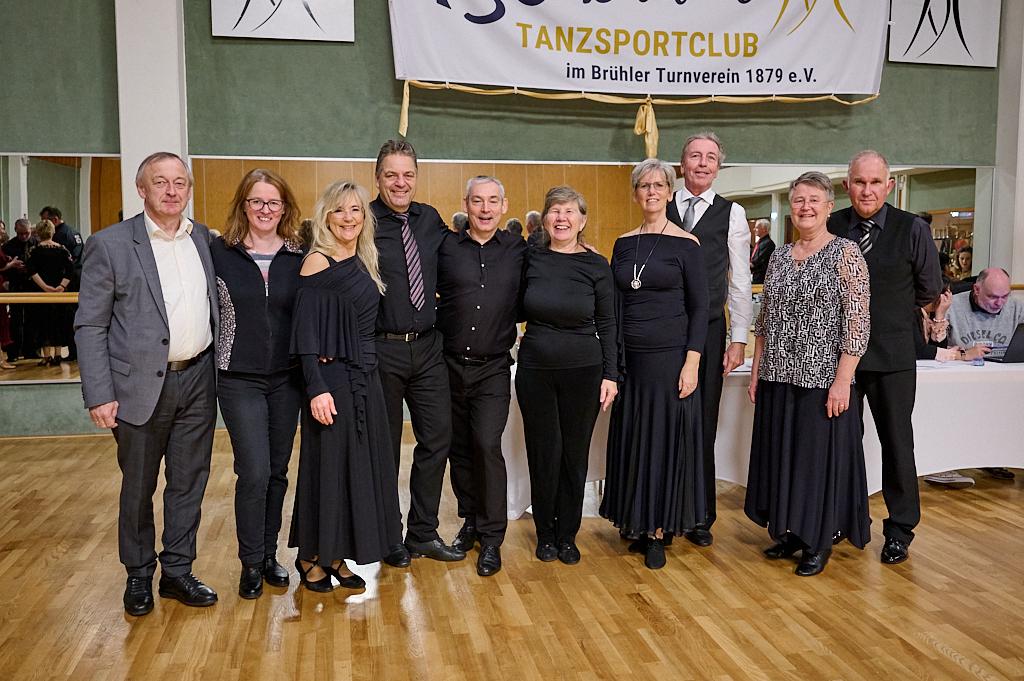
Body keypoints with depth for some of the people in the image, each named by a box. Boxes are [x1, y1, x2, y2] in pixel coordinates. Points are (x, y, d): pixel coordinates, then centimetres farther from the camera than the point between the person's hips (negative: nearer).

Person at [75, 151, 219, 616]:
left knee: (189, 483, 11)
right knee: (138, 487, 10)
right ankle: (138, 574, 29)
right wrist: (99, 394, -11)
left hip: (198, 380, 4)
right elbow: (89, 325, -5)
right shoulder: (110, 245, -5)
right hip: (141, 384, -3)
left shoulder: (206, 240, 7)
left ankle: (178, 571, 26)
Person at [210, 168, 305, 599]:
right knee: (254, 472, -7)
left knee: (277, 471, 11)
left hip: (286, 378, 3)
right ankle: (251, 563, 12)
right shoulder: (218, 252, -4)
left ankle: (269, 553, 27)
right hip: (239, 379, -2)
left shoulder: (300, 257, 2)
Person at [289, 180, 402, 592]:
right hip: (332, 378, -7)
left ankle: (335, 555, 25)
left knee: (361, 464, 11)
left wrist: (367, 372, 3)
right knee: (327, 463, 2)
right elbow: (306, 333, -14)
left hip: (365, 378, 8)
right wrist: (317, 389, -20)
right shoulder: (318, 262, -9)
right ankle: (310, 558, 18)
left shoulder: (364, 263, 12)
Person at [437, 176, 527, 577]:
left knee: (487, 445, -9)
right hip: (450, 364, 2)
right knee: (459, 447, 11)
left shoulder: (519, 251, 3)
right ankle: (470, 521, 30)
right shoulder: (446, 247, 1)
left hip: (493, 367, -1)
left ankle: (491, 537, 4)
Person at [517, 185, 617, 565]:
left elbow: (607, 325, 0)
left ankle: (567, 535, 24)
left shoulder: (596, 266, -3)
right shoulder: (531, 259, 0)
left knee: (575, 454, 8)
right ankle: (545, 533, 24)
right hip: (535, 369, 1)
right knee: (543, 452, 6)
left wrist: (610, 375, -3)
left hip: (583, 371, -1)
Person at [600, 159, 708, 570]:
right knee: (632, 440, 9)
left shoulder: (686, 245, -4)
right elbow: (614, 303, 12)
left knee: (666, 440, 2)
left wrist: (691, 363, -12)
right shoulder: (623, 244, 9)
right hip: (629, 358, 4)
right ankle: (640, 524, 23)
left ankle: (659, 530, 13)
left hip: (670, 357, -4)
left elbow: (699, 308, -5)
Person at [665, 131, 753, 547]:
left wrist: (739, 340, -1)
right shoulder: (662, 209, 8)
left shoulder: (732, 214, 5)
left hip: (708, 329, 0)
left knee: (702, 425, 6)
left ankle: (699, 516, 18)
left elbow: (740, 281, 4)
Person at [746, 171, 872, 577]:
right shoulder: (779, 257, 10)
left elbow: (858, 322, -11)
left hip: (823, 378, -5)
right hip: (779, 377, 5)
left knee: (819, 455, 3)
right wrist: (756, 372, 9)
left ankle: (819, 541, 20)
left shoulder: (846, 253, -6)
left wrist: (842, 380, -17)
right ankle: (790, 532, 28)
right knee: (781, 454, 12)